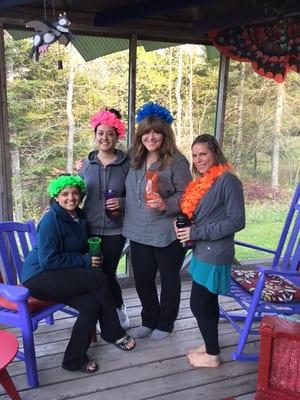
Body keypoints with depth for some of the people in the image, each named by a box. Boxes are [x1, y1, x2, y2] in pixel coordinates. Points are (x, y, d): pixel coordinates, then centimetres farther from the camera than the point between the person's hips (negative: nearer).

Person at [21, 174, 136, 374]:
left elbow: (81, 248, 18)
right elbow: (47, 260, -21)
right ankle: (115, 334, -4)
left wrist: (92, 257, -4)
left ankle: (75, 359, 2)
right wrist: (84, 261, -18)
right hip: (38, 278, -7)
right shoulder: (51, 219, -18)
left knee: (92, 304, -17)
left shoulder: (80, 216, 6)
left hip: (58, 276, 7)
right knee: (98, 278, -22)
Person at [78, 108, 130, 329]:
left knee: (107, 273, 4)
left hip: (114, 230, -3)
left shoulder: (126, 164, -5)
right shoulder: (86, 163, 4)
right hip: (89, 228, 3)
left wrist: (122, 203, -19)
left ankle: (118, 310, 32)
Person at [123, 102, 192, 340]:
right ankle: (149, 320, 38)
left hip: (167, 233, -5)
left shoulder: (176, 160, -13)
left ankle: (165, 324, 34)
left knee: (169, 279, 14)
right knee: (142, 279, 16)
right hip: (139, 232, 6)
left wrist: (166, 205, -28)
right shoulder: (135, 160, 5)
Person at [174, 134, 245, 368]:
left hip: (214, 255, -8)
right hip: (203, 252, 8)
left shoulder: (227, 180, -15)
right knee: (207, 303, 18)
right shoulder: (202, 182, 12)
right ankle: (210, 345, 35)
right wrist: (183, 226, -2)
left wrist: (197, 233, -18)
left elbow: (237, 221, -19)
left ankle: (212, 355, 19)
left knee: (198, 305, 0)